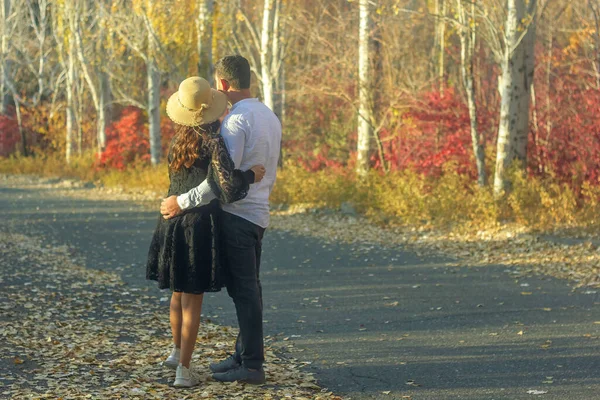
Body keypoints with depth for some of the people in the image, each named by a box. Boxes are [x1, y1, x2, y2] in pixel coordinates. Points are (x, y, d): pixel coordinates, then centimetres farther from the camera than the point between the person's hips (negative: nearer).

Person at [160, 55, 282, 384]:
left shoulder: (236, 120, -17)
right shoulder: (270, 117, 12)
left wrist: (182, 202, -19)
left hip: (237, 214, -9)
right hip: (258, 212, 9)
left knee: (243, 289, -6)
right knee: (248, 287, 14)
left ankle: (252, 365, -3)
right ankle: (244, 355, 21)